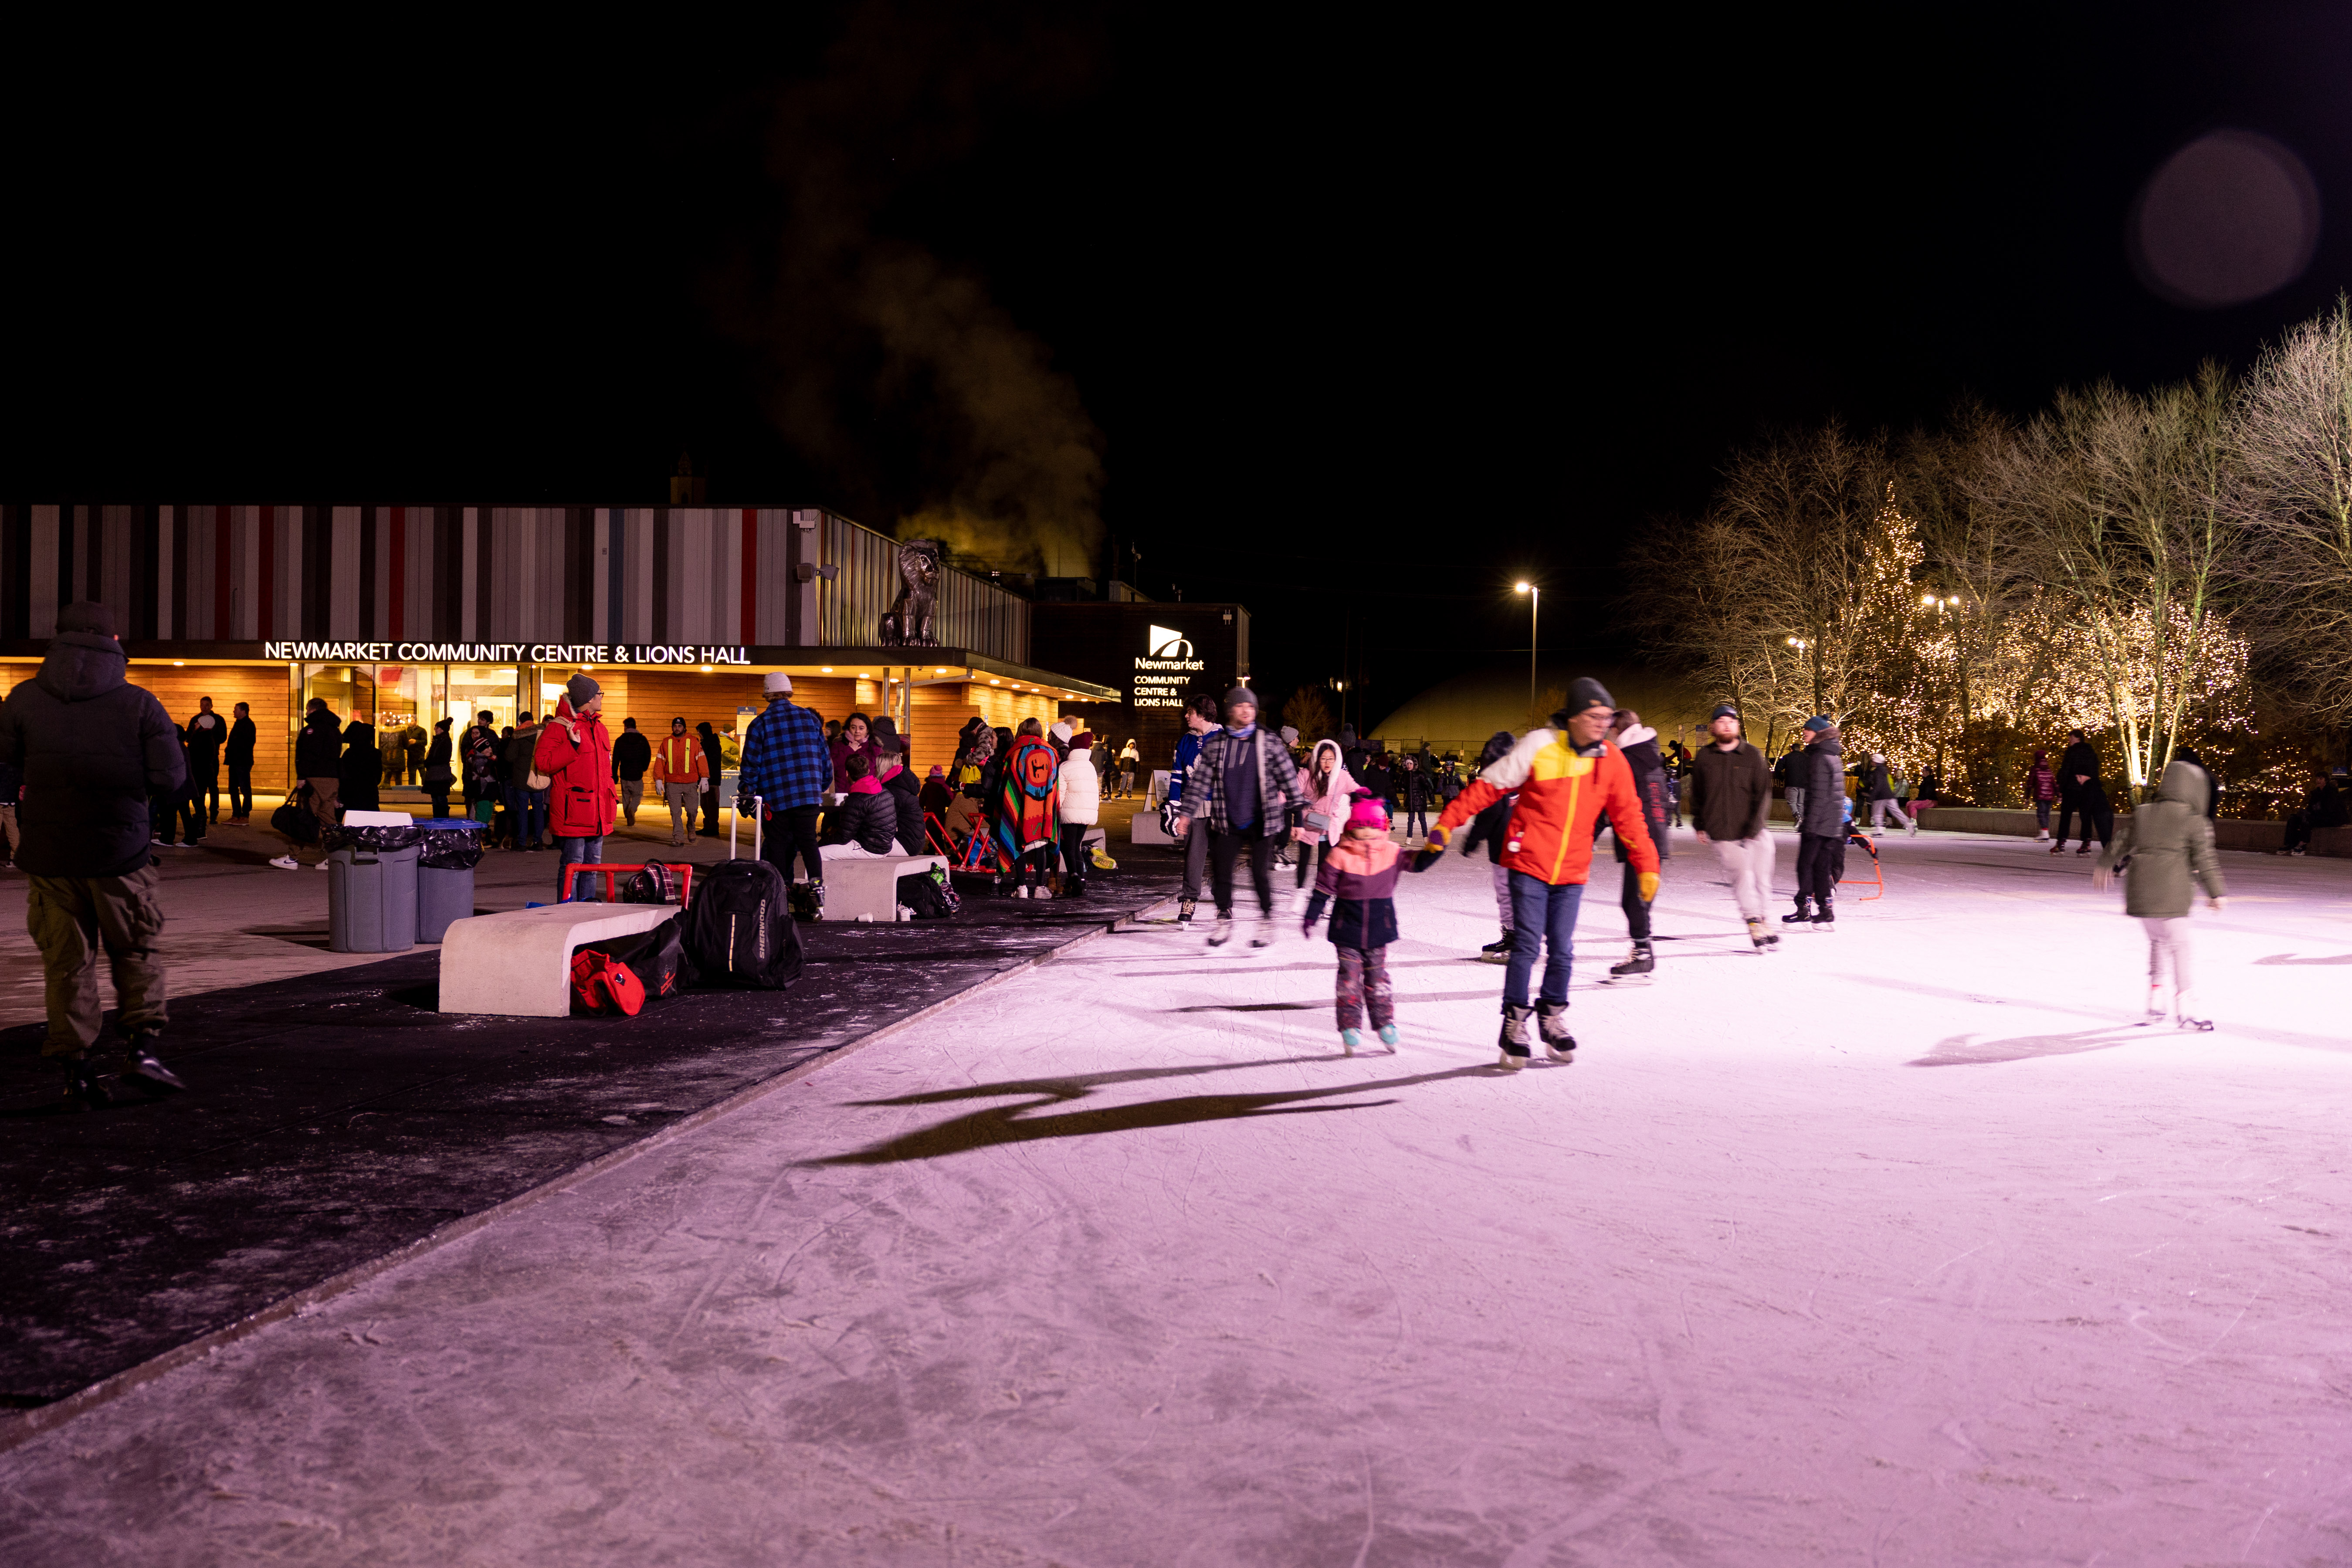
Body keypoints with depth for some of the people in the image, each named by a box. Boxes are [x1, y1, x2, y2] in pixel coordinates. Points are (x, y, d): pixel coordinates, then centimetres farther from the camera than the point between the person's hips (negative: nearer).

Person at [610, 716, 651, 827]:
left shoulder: (620, 740, 0)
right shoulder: (642, 740, 0)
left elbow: (615, 760, -1)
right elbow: (648, 756, 0)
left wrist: (614, 776, 4)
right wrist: (643, 768, 18)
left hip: (624, 775, 1)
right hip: (637, 776, -1)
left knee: (626, 798, 14)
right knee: (637, 796, 10)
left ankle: (629, 820, 16)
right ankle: (632, 809, -20)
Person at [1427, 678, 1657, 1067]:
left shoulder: (1611, 760, 2)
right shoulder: (1539, 746, -10)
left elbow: (1628, 815, 9)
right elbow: (1489, 786, -7)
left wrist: (1647, 865, 6)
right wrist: (1447, 823, -10)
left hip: (1572, 870, 4)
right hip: (1529, 863, -3)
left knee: (1561, 950, 7)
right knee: (1527, 945, -7)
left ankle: (1552, 1019, 26)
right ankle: (1514, 1024, 6)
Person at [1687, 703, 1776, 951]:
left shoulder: (1753, 755, 3)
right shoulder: (1704, 758, 6)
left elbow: (1763, 794, 0)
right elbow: (1696, 794, 17)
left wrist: (1754, 827, -9)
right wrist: (1699, 826, 13)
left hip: (1755, 833, 1)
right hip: (1723, 835, -1)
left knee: (1762, 877, 4)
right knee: (1742, 878, -9)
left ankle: (1763, 921, 19)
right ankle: (1755, 924, -1)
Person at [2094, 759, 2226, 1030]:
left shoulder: (2141, 815, 11)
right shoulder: (2195, 821, -3)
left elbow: (2120, 845, 20)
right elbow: (2204, 860, -4)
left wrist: (2104, 866, 35)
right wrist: (2217, 893, 4)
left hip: (2139, 893, 6)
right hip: (2171, 896, -6)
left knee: (2157, 941, 21)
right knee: (2179, 946, 1)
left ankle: (2155, 1003, 24)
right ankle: (2185, 1010, 1)